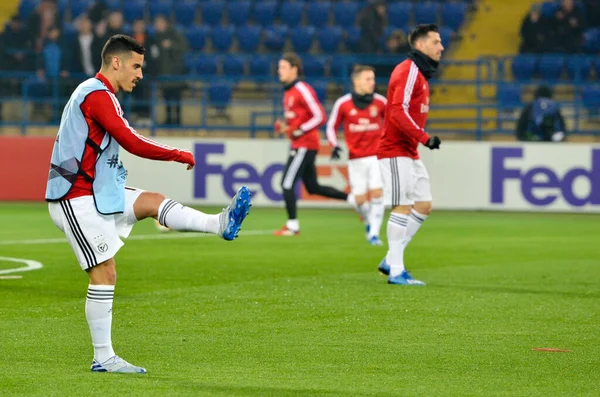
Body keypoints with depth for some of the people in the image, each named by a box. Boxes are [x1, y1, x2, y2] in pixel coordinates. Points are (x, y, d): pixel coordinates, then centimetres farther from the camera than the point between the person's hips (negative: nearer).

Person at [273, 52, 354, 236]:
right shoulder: (288, 91, 14)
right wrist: (285, 125, 7)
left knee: (287, 184, -9)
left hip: (305, 145, -10)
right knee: (313, 188, 14)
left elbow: (320, 117, -18)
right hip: (298, 145, 10)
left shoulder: (302, 90, -14)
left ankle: (292, 225, -3)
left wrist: (299, 131, -20)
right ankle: (353, 199, 20)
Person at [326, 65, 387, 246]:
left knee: (377, 193, -14)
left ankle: (374, 233, -5)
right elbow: (332, 126, 7)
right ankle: (369, 223, 29)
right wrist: (334, 145, -8)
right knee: (360, 199, -1)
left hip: (377, 155, 0)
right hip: (356, 158, 0)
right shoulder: (343, 103, -4)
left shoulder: (380, 101, -1)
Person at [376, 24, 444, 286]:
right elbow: (398, 111, -23)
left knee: (424, 206, 8)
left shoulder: (420, 73, 18)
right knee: (402, 207, -10)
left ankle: (391, 261, 13)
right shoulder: (408, 71, -13)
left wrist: (421, 140, 16)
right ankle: (396, 271, -8)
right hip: (396, 151, -10)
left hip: (409, 153, 10)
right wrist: (424, 137, -25)